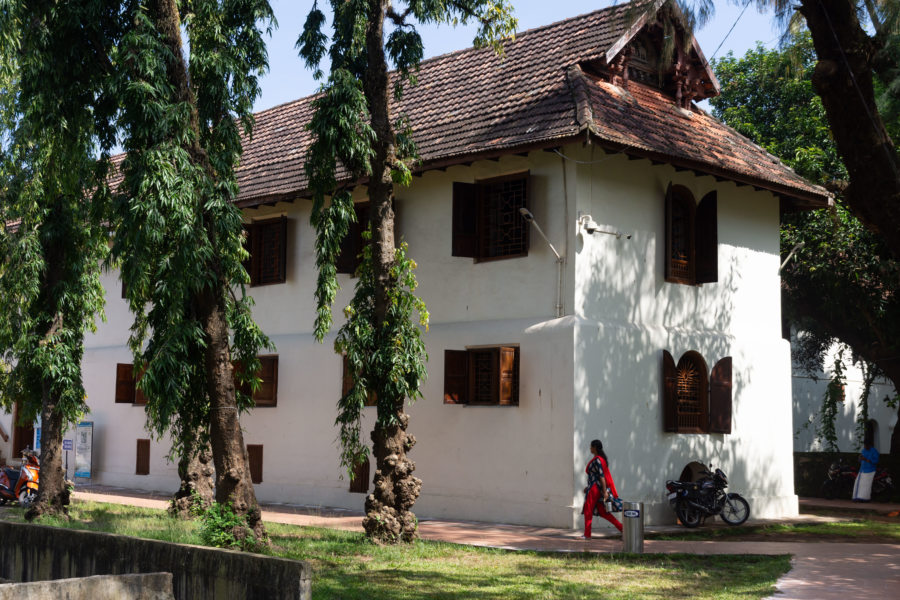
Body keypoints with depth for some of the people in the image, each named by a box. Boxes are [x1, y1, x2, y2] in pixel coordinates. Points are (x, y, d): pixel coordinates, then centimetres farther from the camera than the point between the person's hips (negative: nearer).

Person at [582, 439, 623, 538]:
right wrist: (589, 486, 26)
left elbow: (601, 476, -22)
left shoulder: (597, 460, -15)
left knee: (588, 510, -1)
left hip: (595, 489, -10)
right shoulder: (601, 458, 16)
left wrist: (605, 491, -26)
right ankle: (621, 527, 4)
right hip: (596, 488, 10)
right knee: (602, 511, 9)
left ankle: (587, 534, 4)